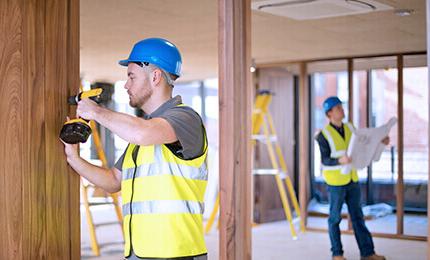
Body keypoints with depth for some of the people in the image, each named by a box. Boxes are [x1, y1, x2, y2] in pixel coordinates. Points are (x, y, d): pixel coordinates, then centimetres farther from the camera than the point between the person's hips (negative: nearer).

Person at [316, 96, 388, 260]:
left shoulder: (349, 128, 5)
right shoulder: (324, 135, -13)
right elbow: (325, 161, -19)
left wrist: (380, 141, 0)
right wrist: (339, 161, -37)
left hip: (352, 180, 6)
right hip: (335, 182, -6)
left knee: (357, 216, 8)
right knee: (335, 218, 6)